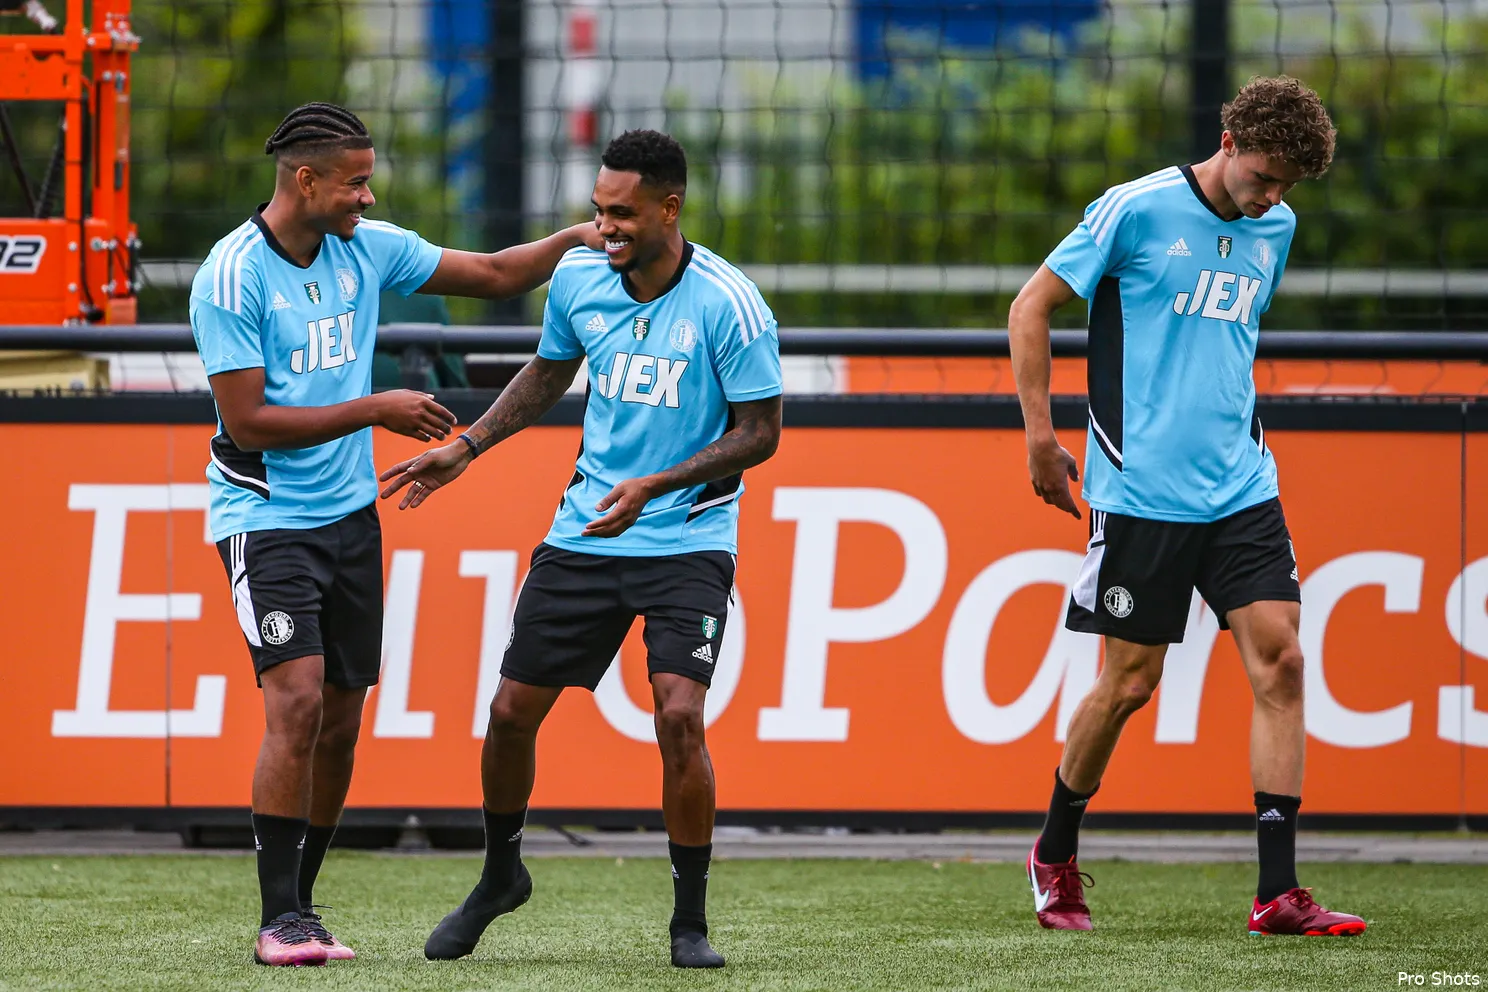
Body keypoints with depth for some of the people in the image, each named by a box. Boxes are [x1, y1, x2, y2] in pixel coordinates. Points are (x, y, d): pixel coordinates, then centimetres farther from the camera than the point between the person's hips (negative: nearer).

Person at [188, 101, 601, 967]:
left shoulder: (368, 248, 4)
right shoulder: (231, 277, -15)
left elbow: (493, 275, 14)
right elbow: (248, 423, -17)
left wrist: (579, 238, 0)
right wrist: (375, 411, -17)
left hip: (350, 512, 6)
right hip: (266, 515, -6)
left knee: (341, 723, 6)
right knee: (297, 701, -19)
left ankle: (301, 906, 17)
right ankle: (279, 921, -15)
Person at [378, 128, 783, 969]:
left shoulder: (728, 303, -16)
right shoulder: (578, 278, -1)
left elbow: (760, 433, -12)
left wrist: (656, 486, -22)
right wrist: (468, 448, 11)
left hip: (688, 541, -5)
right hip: (585, 531, 5)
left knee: (679, 714, -20)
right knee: (513, 709, 4)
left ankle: (690, 922, -5)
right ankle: (501, 875, 30)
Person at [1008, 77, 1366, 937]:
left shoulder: (1277, 228, 10)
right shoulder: (1137, 210, -8)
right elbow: (1032, 308, -2)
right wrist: (1040, 436, -5)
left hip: (1241, 487, 5)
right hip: (1142, 493, -5)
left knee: (1280, 659, -7)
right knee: (1130, 683, 0)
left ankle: (1279, 893, -8)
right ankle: (1055, 858, 23)